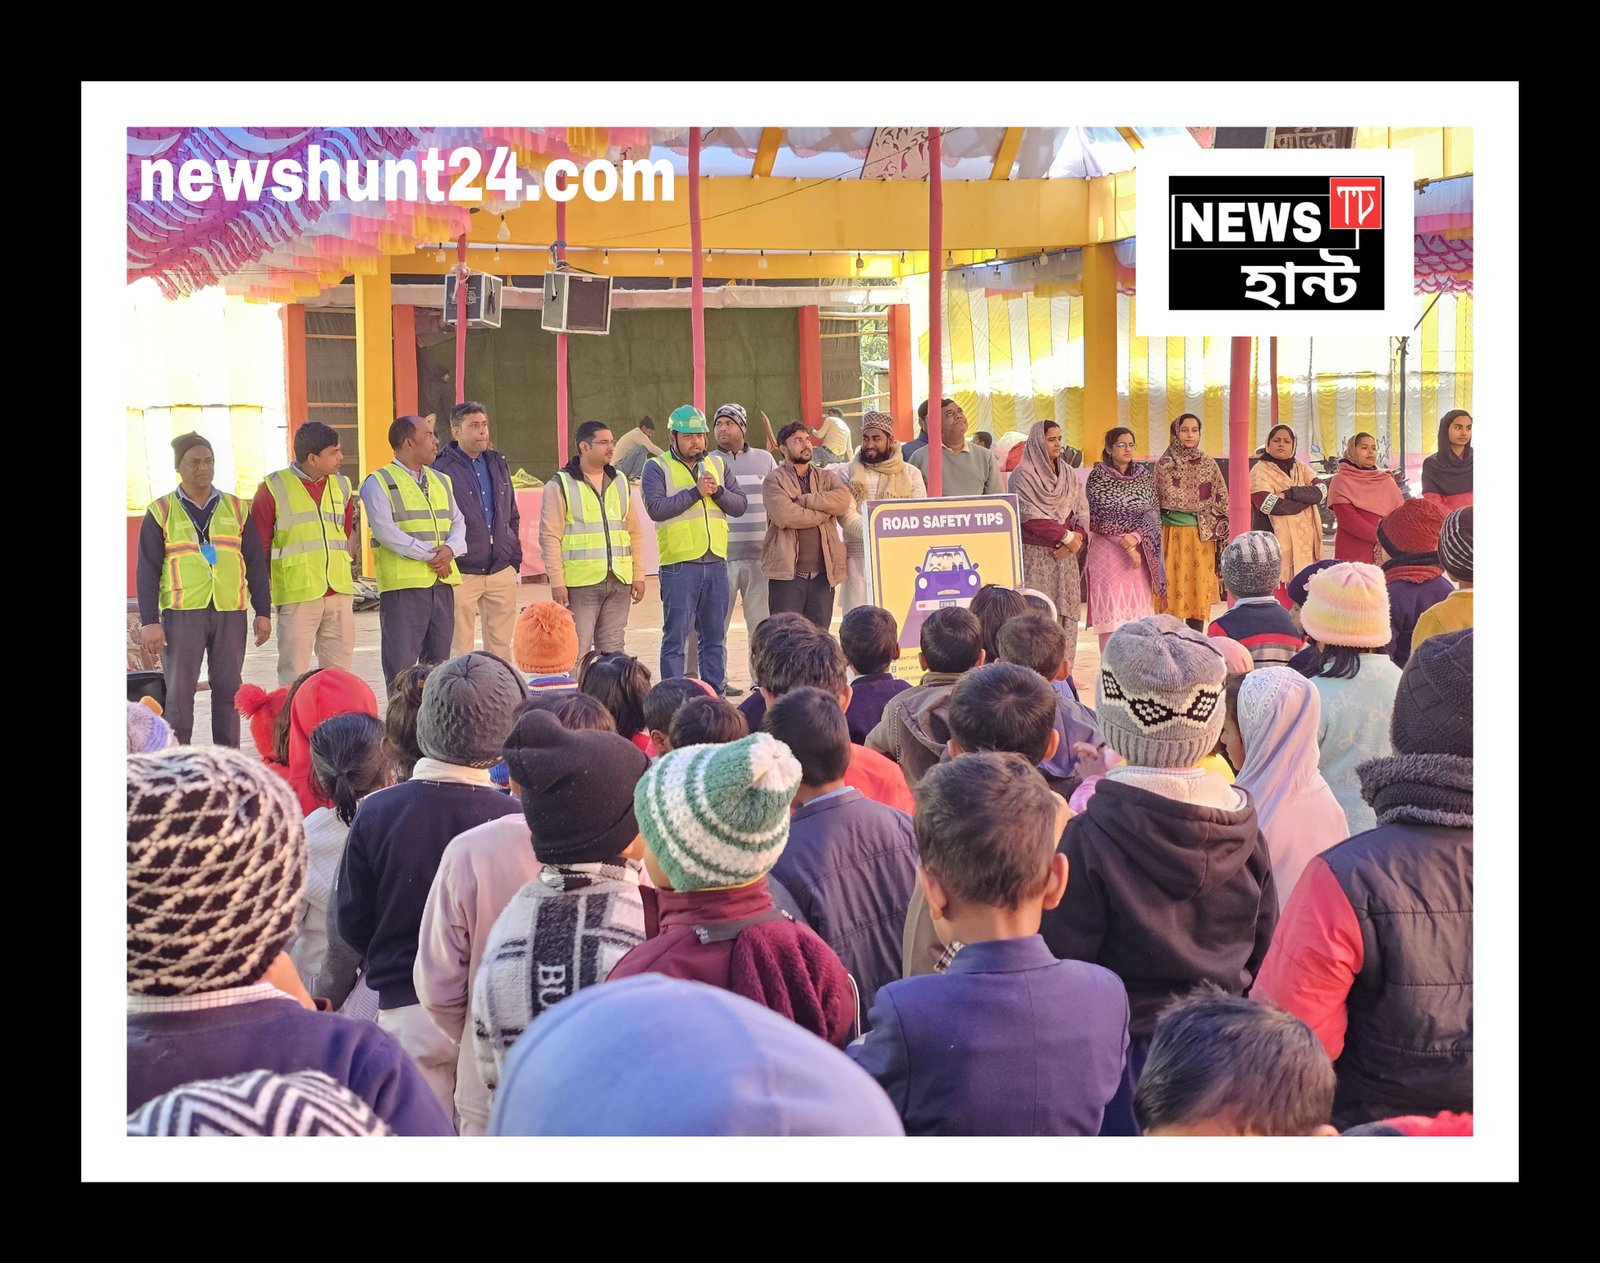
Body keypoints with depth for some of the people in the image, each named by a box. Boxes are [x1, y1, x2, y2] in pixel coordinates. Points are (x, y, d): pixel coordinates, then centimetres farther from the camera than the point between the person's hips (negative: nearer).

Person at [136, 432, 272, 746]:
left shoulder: (236, 508, 11)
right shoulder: (161, 512, 4)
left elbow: (256, 564, 12)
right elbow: (147, 571, 1)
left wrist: (263, 612, 6)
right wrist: (149, 622, -7)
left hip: (230, 613, 2)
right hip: (181, 613, -2)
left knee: (228, 690, 5)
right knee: (179, 691, -1)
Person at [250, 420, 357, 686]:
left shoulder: (341, 486, 11)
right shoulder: (273, 488, -5)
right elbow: (258, 544, -1)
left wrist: (340, 573, 15)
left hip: (339, 593, 5)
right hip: (296, 594, -5)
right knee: (293, 674, -2)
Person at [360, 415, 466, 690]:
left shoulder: (441, 481, 19)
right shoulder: (379, 483, -4)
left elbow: (458, 521, 17)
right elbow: (385, 530, -13)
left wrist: (450, 549, -6)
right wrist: (430, 555, -15)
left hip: (442, 581, 7)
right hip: (403, 584, -7)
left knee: (439, 662, 10)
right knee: (402, 663, -6)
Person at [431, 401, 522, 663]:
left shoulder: (497, 464, 14)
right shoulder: (441, 468, -6)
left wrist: (515, 562, 14)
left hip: (502, 572, 5)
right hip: (461, 573, -5)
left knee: (501, 647, 8)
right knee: (460, 650, -1)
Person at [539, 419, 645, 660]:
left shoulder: (620, 482, 15)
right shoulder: (560, 486, -3)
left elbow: (635, 532, 17)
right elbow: (550, 537, -7)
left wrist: (638, 575, 10)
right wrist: (557, 582, -13)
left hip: (619, 581, 5)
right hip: (580, 583, -5)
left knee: (612, 650, 9)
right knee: (577, 651, -6)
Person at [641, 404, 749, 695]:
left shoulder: (718, 464, 15)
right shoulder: (657, 467, 0)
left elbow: (739, 505, 9)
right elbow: (655, 508, -15)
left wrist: (718, 491, -9)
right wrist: (695, 492, -15)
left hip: (716, 562, 5)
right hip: (678, 564, -5)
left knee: (714, 638, 10)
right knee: (675, 638, -3)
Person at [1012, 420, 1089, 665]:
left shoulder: (1069, 474, 15)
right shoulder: (1023, 476, -3)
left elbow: (1082, 510, 9)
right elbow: (1030, 516, -11)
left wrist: (1077, 537, -10)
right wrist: (1066, 535, -13)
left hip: (1066, 555, 5)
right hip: (1035, 555, -5)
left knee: (1067, 613, 1)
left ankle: (1065, 670, 4)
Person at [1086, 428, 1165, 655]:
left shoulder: (1145, 476, 9)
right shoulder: (1098, 477, -2)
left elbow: (1153, 513, 3)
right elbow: (1098, 517, -6)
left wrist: (1135, 537, -14)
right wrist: (1126, 544, -10)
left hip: (1139, 549, 3)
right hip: (1107, 550, -3)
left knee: (1137, 606, 0)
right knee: (1111, 608, -7)